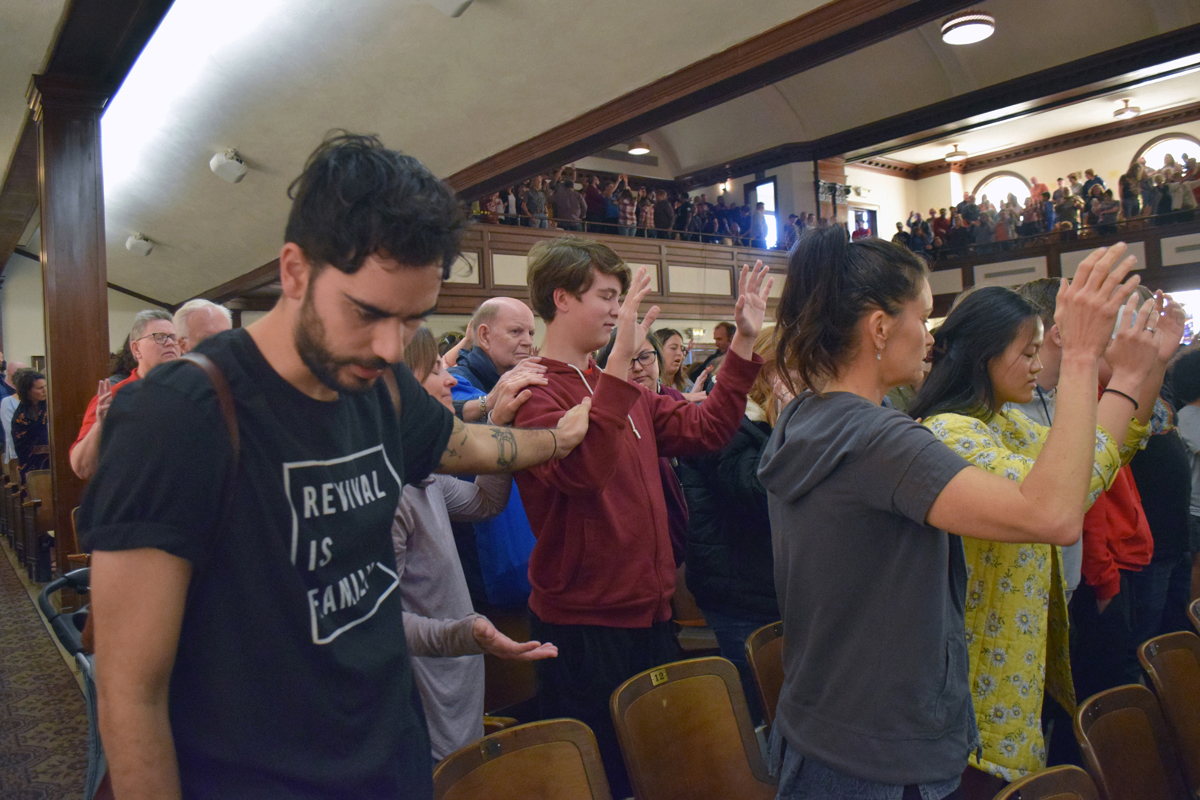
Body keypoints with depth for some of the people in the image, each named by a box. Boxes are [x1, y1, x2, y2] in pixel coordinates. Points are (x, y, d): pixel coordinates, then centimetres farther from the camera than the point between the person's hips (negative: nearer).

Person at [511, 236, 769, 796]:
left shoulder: (621, 389, 13)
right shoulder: (535, 391, -14)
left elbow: (703, 429, 7)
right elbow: (579, 471, -32)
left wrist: (744, 342, 2)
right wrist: (621, 363, -38)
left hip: (649, 611, 8)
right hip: (583, 624, -8)